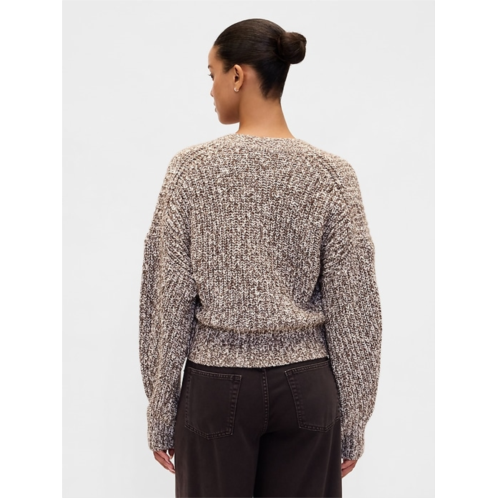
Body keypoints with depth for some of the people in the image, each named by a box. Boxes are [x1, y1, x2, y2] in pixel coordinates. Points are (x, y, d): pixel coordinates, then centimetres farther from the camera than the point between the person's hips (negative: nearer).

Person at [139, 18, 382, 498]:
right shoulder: (333, 175, -5)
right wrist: (353, 420, 5)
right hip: (304, 386, 2)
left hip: (217, 385, -1)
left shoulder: (192, 168, -9)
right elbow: (352, 307, -4)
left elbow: (168, 296, -7)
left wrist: (161, 407, 3)